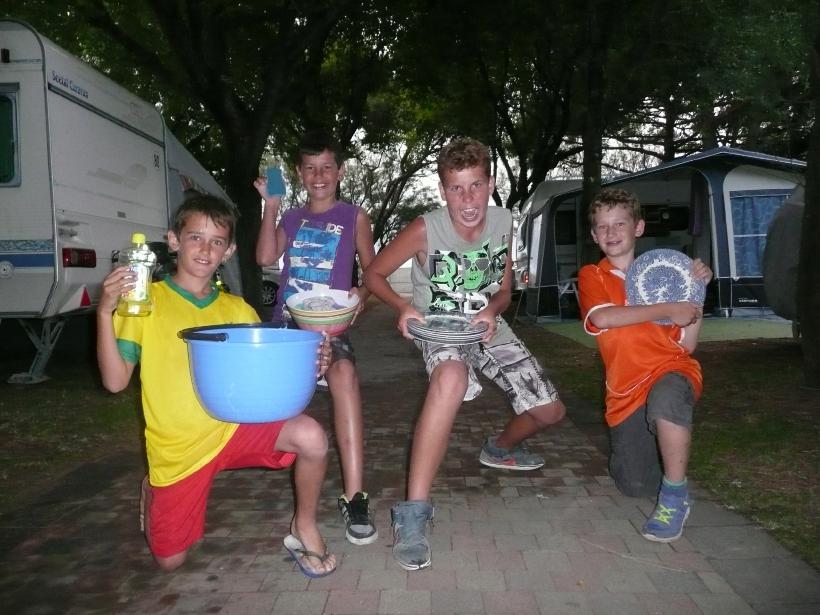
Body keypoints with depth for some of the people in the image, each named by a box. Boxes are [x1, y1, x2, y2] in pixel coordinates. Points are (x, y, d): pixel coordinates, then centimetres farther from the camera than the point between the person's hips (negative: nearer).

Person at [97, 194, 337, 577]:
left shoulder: (239, 310, 5)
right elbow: (115, 381, -12)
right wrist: (104, 313, -24)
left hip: (236, 429, 2)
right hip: (178, 448, -1)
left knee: (311, 436, -25)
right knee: (171, 560, 5)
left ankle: (304, 527, 1)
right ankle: (154, 492, 37)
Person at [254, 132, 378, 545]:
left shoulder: (354, 218, 10)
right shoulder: (291, 219, 18)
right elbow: (265, 258, 3)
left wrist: (361, 294, -8)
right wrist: (271, 206, 2)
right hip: (285, 322, 5)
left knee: (344, 372, -35)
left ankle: (354, 497, -37)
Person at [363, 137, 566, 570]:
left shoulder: (503, 222, -7)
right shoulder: (425, 229, -20)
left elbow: (504, 288, 4)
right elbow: (373, 274, -10)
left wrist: (492, 310, -18)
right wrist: (404, 306, -28)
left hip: (487, 328, 6)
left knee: (550, 411, 5)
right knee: (451, 378, -42)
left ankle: (500, 449, 41)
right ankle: (412, 513, -37)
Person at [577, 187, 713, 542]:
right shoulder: (591, 276, 7)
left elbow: (687, 344, 6)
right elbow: (603, 317, -18)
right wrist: (667, 310, -15)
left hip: (672, 371, -1)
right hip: (626, 392, 1)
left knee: (665, 396, -39)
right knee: (636, 486, -5)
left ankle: (676, 496, -20)